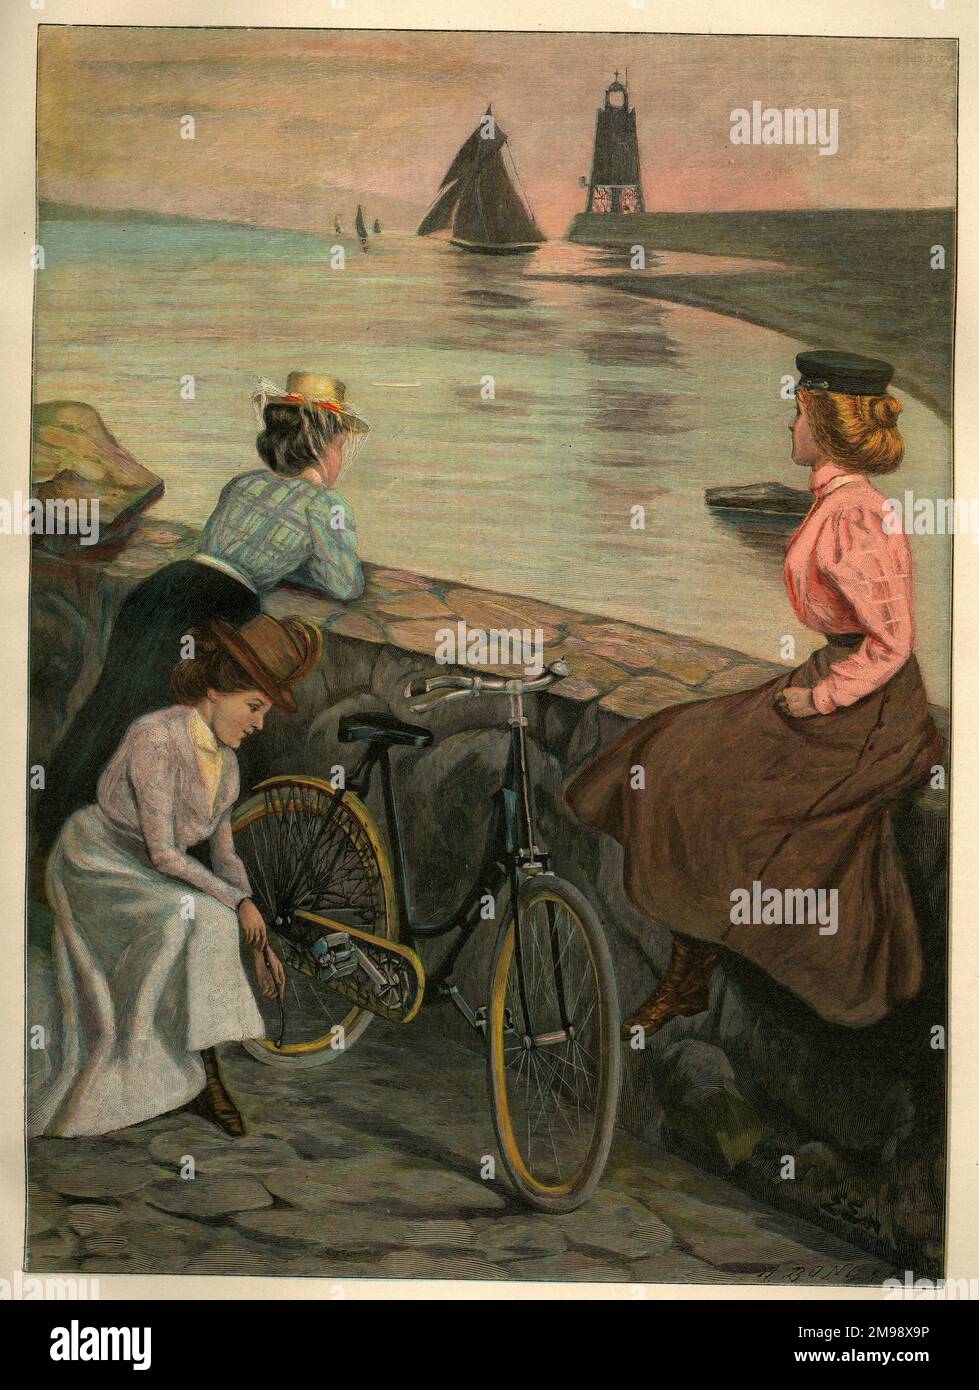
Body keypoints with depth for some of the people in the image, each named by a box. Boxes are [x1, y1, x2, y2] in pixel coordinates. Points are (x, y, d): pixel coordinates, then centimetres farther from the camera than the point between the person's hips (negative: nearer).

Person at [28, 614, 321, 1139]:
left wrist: (259, 943, 5)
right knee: (198, 920, -27)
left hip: (139, 880, 8)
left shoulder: (225, 764, -1)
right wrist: (238, 903, -19)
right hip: (92, 866, -8)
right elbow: (163, 851, -25)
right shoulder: (154, 737, -26)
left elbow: (223, 855, 7)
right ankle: (204, 1074, -18)